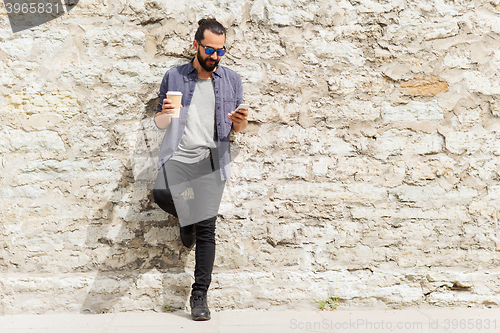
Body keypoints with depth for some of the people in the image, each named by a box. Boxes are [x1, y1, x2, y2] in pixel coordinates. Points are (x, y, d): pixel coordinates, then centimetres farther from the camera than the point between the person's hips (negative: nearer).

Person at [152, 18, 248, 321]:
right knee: (162, 195, -29)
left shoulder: (232, 80, 10)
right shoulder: (174, 77, 9)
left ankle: (199, 296, 10)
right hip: (177, 156, 0)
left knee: (206, 230, -3)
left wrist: (241, 122, -10)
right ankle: (188, 220, 8)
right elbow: (160, 122, 13)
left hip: (210, 162, 0)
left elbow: (238, 127, 15)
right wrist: (165, 114, -11)